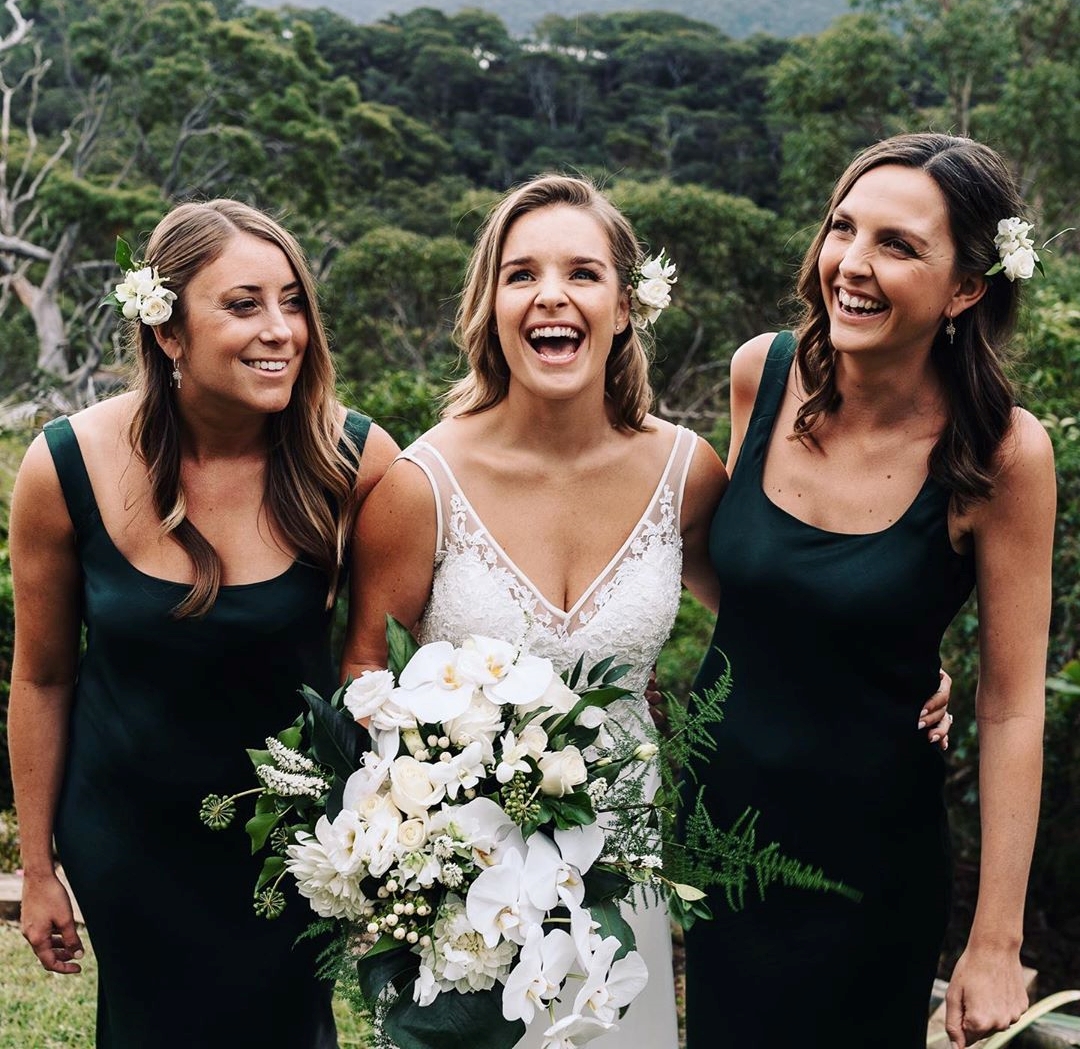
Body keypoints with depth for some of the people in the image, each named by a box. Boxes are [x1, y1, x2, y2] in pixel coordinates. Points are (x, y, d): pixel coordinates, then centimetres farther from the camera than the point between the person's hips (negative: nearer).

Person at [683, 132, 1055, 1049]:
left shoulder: (1001, 451, -19)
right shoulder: (763, 372, -9)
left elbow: (1011, 708, -15)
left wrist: (996, 946, -13)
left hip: (869, 859, -4)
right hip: (718, 805, 4)